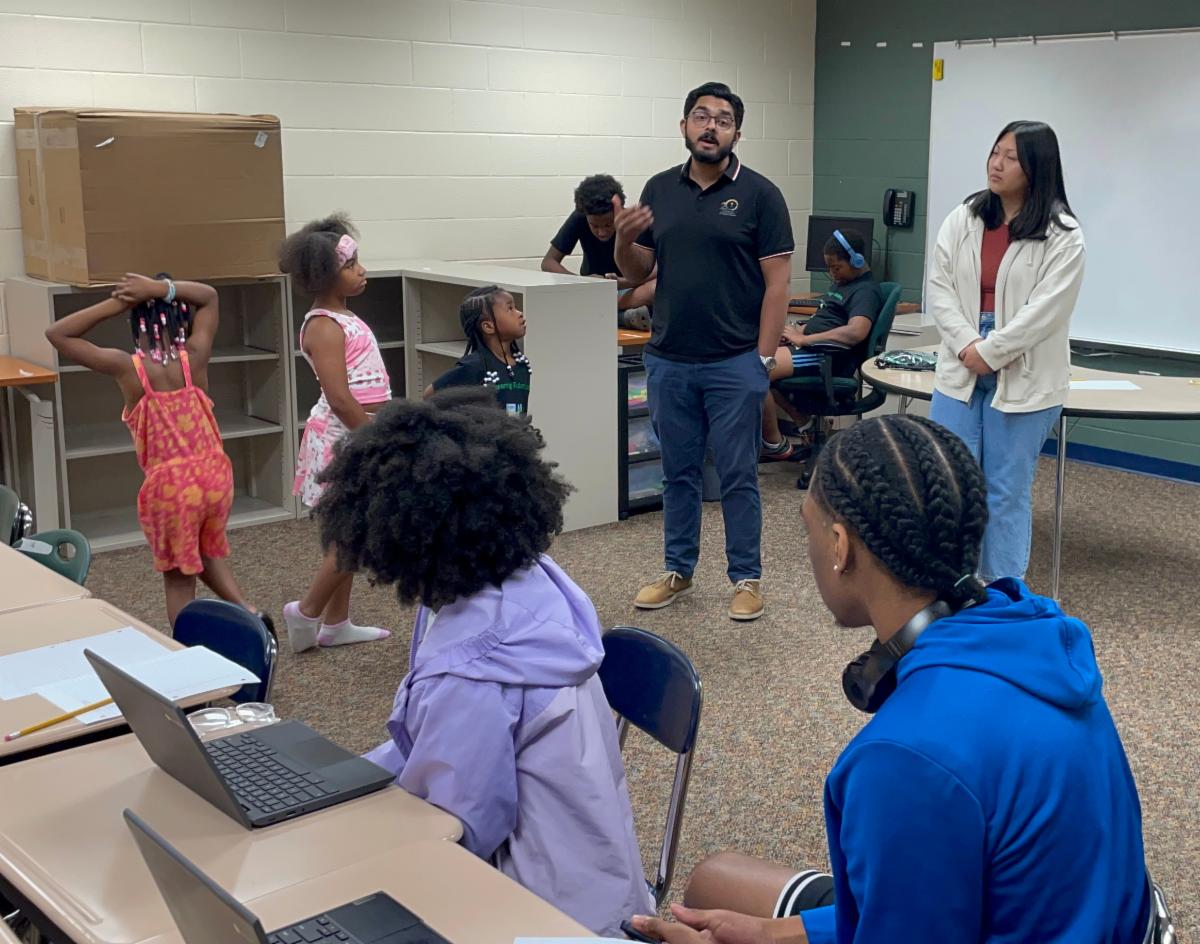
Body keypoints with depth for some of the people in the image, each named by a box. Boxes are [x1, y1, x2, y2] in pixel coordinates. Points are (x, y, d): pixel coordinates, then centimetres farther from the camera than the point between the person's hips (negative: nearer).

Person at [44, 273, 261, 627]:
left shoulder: (126, 368, -12)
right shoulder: (195, 357, -7)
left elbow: (57, 334, -2)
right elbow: (209, 296, 10)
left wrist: (115, 303, -7)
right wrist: (163, 288, -5)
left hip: (169, 486, -3)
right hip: (215, 474, 3)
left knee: (178, 579, 11)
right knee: (209, 552, 29)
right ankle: (247, 611, 15)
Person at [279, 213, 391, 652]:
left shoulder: (345, 318, 13)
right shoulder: (324, 327, -18)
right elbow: (340, 399, -23)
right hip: (343, 436, -10)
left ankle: (336, 623, 23)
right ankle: (307, 611, 7)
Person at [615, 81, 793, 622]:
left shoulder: (759, 195, -4)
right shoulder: (659, 190, 8)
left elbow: (777, 282, -6)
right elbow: (637, 273, 12)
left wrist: (764, 358, -11)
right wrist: (625, 239, -10)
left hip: (734, 363, -4)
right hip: (668, 361, 4)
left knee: (738, 475, 4)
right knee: (677, 472, 14)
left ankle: (746, 578, 16)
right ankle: (677, 571, 26)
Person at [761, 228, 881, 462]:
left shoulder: (865, 291, -11)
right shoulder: (842, 282, 22)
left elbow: (856, 331, -27)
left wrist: (803, 339, -22)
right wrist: (800, 331, 7)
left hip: (830, 358, -11)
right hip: (811, 347, 11)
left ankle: (775, 445, -11)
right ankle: (802, 423, 9)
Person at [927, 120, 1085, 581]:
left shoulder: (1062, 235, -7)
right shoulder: (962, 220, 4)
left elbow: (1046, 309, -13)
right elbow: (939, 287, 1)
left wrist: (989, 352, -14)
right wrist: (967, 345, -11)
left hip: (1022, 380, -3)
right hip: (959, 371, 3)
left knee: (1008, 490, 6)